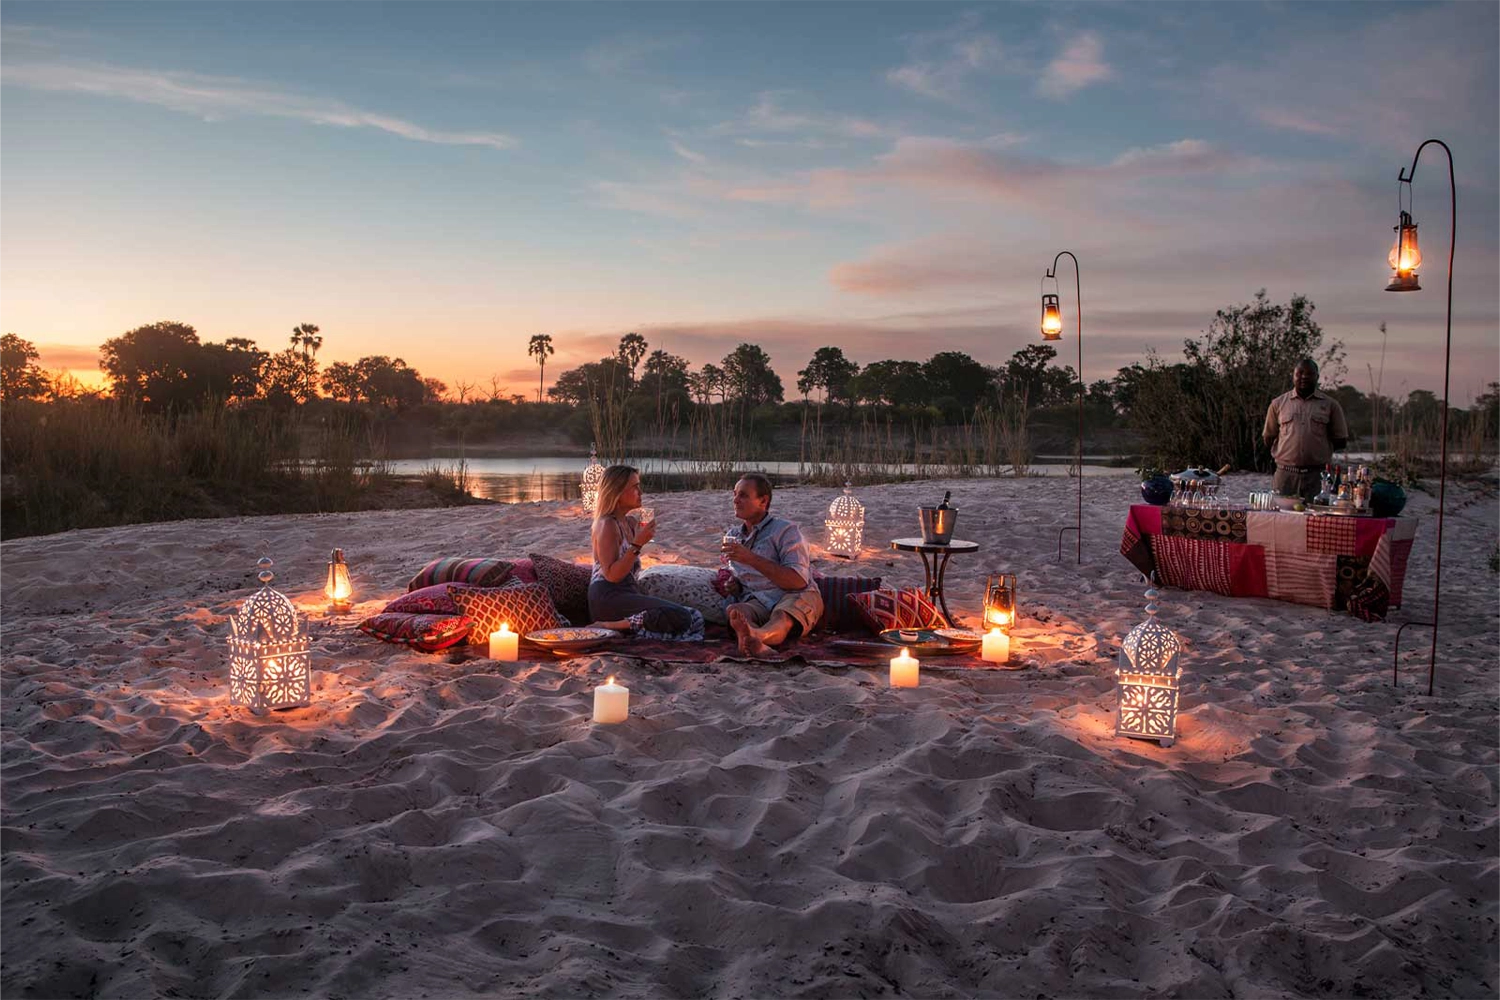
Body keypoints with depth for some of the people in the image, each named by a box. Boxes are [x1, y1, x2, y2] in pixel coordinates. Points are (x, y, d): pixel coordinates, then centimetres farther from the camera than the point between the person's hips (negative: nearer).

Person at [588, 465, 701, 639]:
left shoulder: (630, 522, 19)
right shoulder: (607, 525, -8)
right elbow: (611, 575, -18)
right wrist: (637, 545, -21)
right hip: (608, 598, -9)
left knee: (695, 618, -7)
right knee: (680, 618, -26)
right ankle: (611, 626, -19)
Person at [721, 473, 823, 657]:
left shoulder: (786, 530, 3)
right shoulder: (732, 535, 24)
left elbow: (798, 581, -11)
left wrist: (751, 559, -15)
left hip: (793, 596, -4)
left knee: (783, 617, -39)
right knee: (735, 611, -32)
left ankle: (755, 636, -74)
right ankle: (754, 642, -66)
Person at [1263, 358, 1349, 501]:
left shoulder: (1330, 405, 9)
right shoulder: (1278, 403, 11)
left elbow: (1340, 441, 11)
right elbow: (1268, 438, 13)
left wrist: (1318, 451, 5)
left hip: (1318, 476, 0)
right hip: (1285, 475, 1)